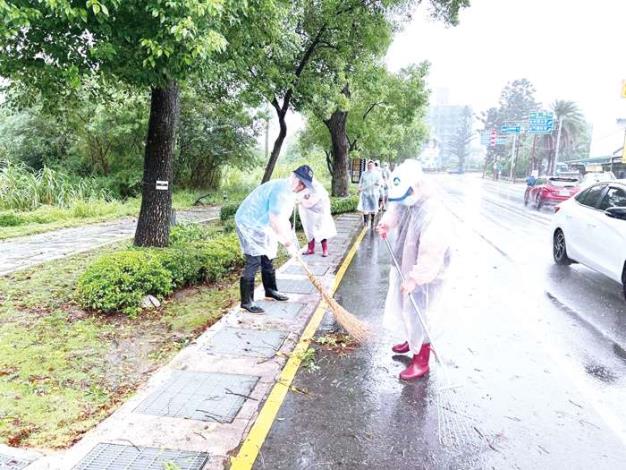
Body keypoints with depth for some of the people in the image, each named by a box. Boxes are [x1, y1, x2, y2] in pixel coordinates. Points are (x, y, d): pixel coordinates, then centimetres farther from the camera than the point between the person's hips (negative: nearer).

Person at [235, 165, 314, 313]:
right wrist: (288, 244, -25)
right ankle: (246, 301, -5)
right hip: (249, 224, -10)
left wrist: (291, 241, 7)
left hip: (262, 226, 10)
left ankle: (270, 290, 37)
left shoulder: (290, 193, 7)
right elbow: (275, 221, -31)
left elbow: (284, 220, 13)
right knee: (254, 262, -12)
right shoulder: (280, 189, -27)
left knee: (267, 259, 20)